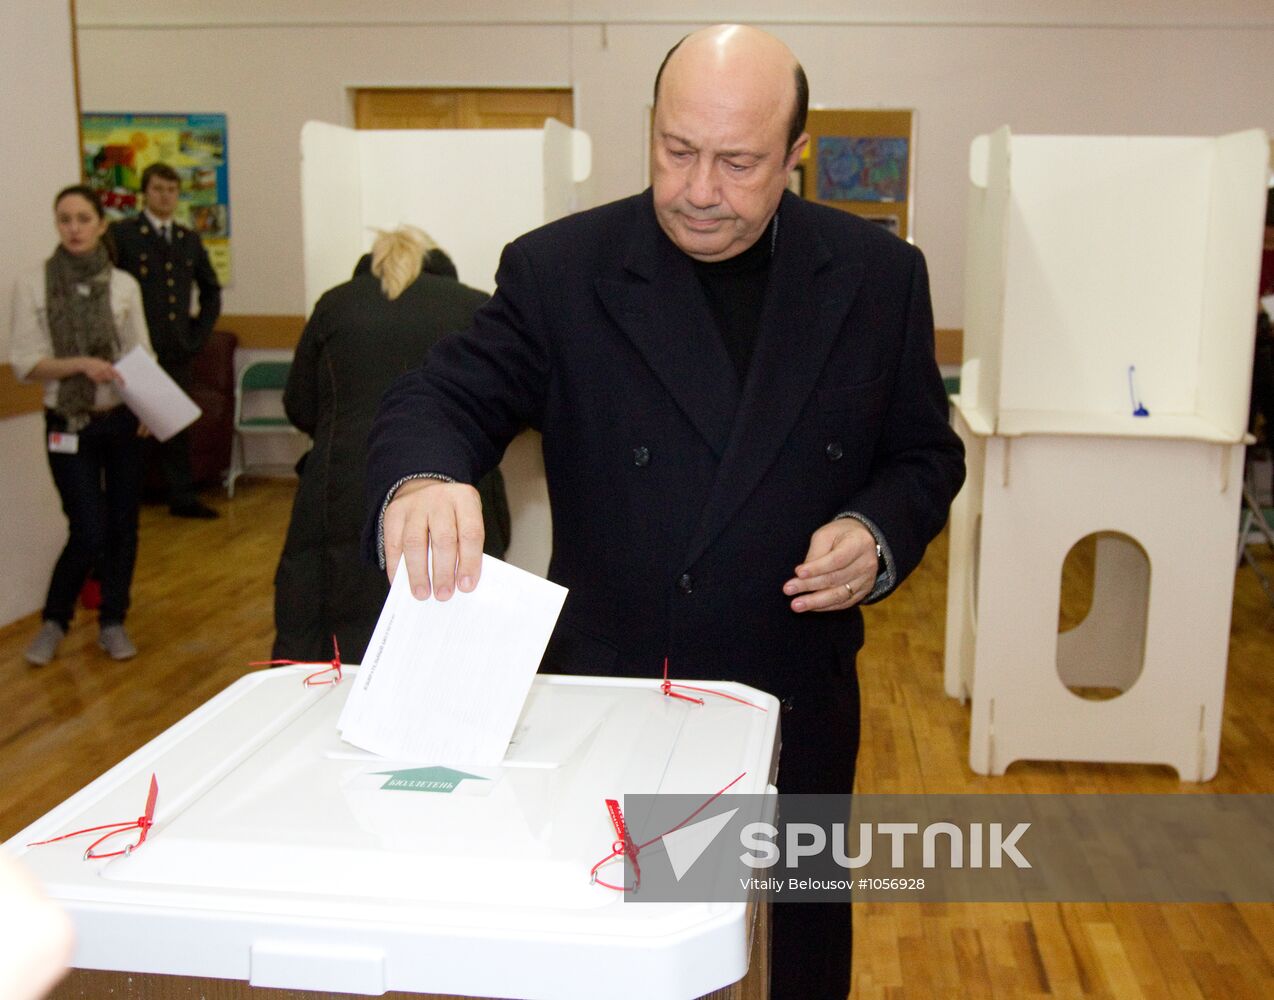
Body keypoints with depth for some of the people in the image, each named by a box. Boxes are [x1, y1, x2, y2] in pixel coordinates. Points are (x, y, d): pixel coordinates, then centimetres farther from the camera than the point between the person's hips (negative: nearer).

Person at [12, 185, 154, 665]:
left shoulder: (124, 284, 2)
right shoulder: (33, 286, -4)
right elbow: (24, 363, -6)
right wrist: (79, 364, -21)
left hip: (123, 421, 2)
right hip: (69, 426, -2)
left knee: (122, 526, 7)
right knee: (89, 532, -5)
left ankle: (112, 621, 26)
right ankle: (54, 620, 19)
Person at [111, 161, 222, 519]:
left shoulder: (189, 239, 14)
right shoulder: (122, 234, -2)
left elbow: (211, 289, 25)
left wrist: (201, 330, 14)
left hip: (177, 350, 4)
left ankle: (182, 497, 17)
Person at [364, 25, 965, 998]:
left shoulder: (879, 275, -2)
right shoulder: (560, 268, -8)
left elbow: (926, 452, 6)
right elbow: (444, 398, -14)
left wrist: (880, 531, -16)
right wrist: (423, 480, -37)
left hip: (795, 708, 2)